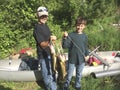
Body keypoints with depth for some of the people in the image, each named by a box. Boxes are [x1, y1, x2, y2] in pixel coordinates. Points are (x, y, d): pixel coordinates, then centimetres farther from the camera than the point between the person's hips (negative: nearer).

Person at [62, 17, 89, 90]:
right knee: (69, 75, 9)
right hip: (72, 59, -3)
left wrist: (87, 54, -1)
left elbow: (86, 47, 11)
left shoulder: (84, 36, 1)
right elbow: (65, 46, -17)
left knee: (79, 74, 19)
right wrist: (65, 38, -31)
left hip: (81, 59, 3)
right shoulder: (71, 35, -12)